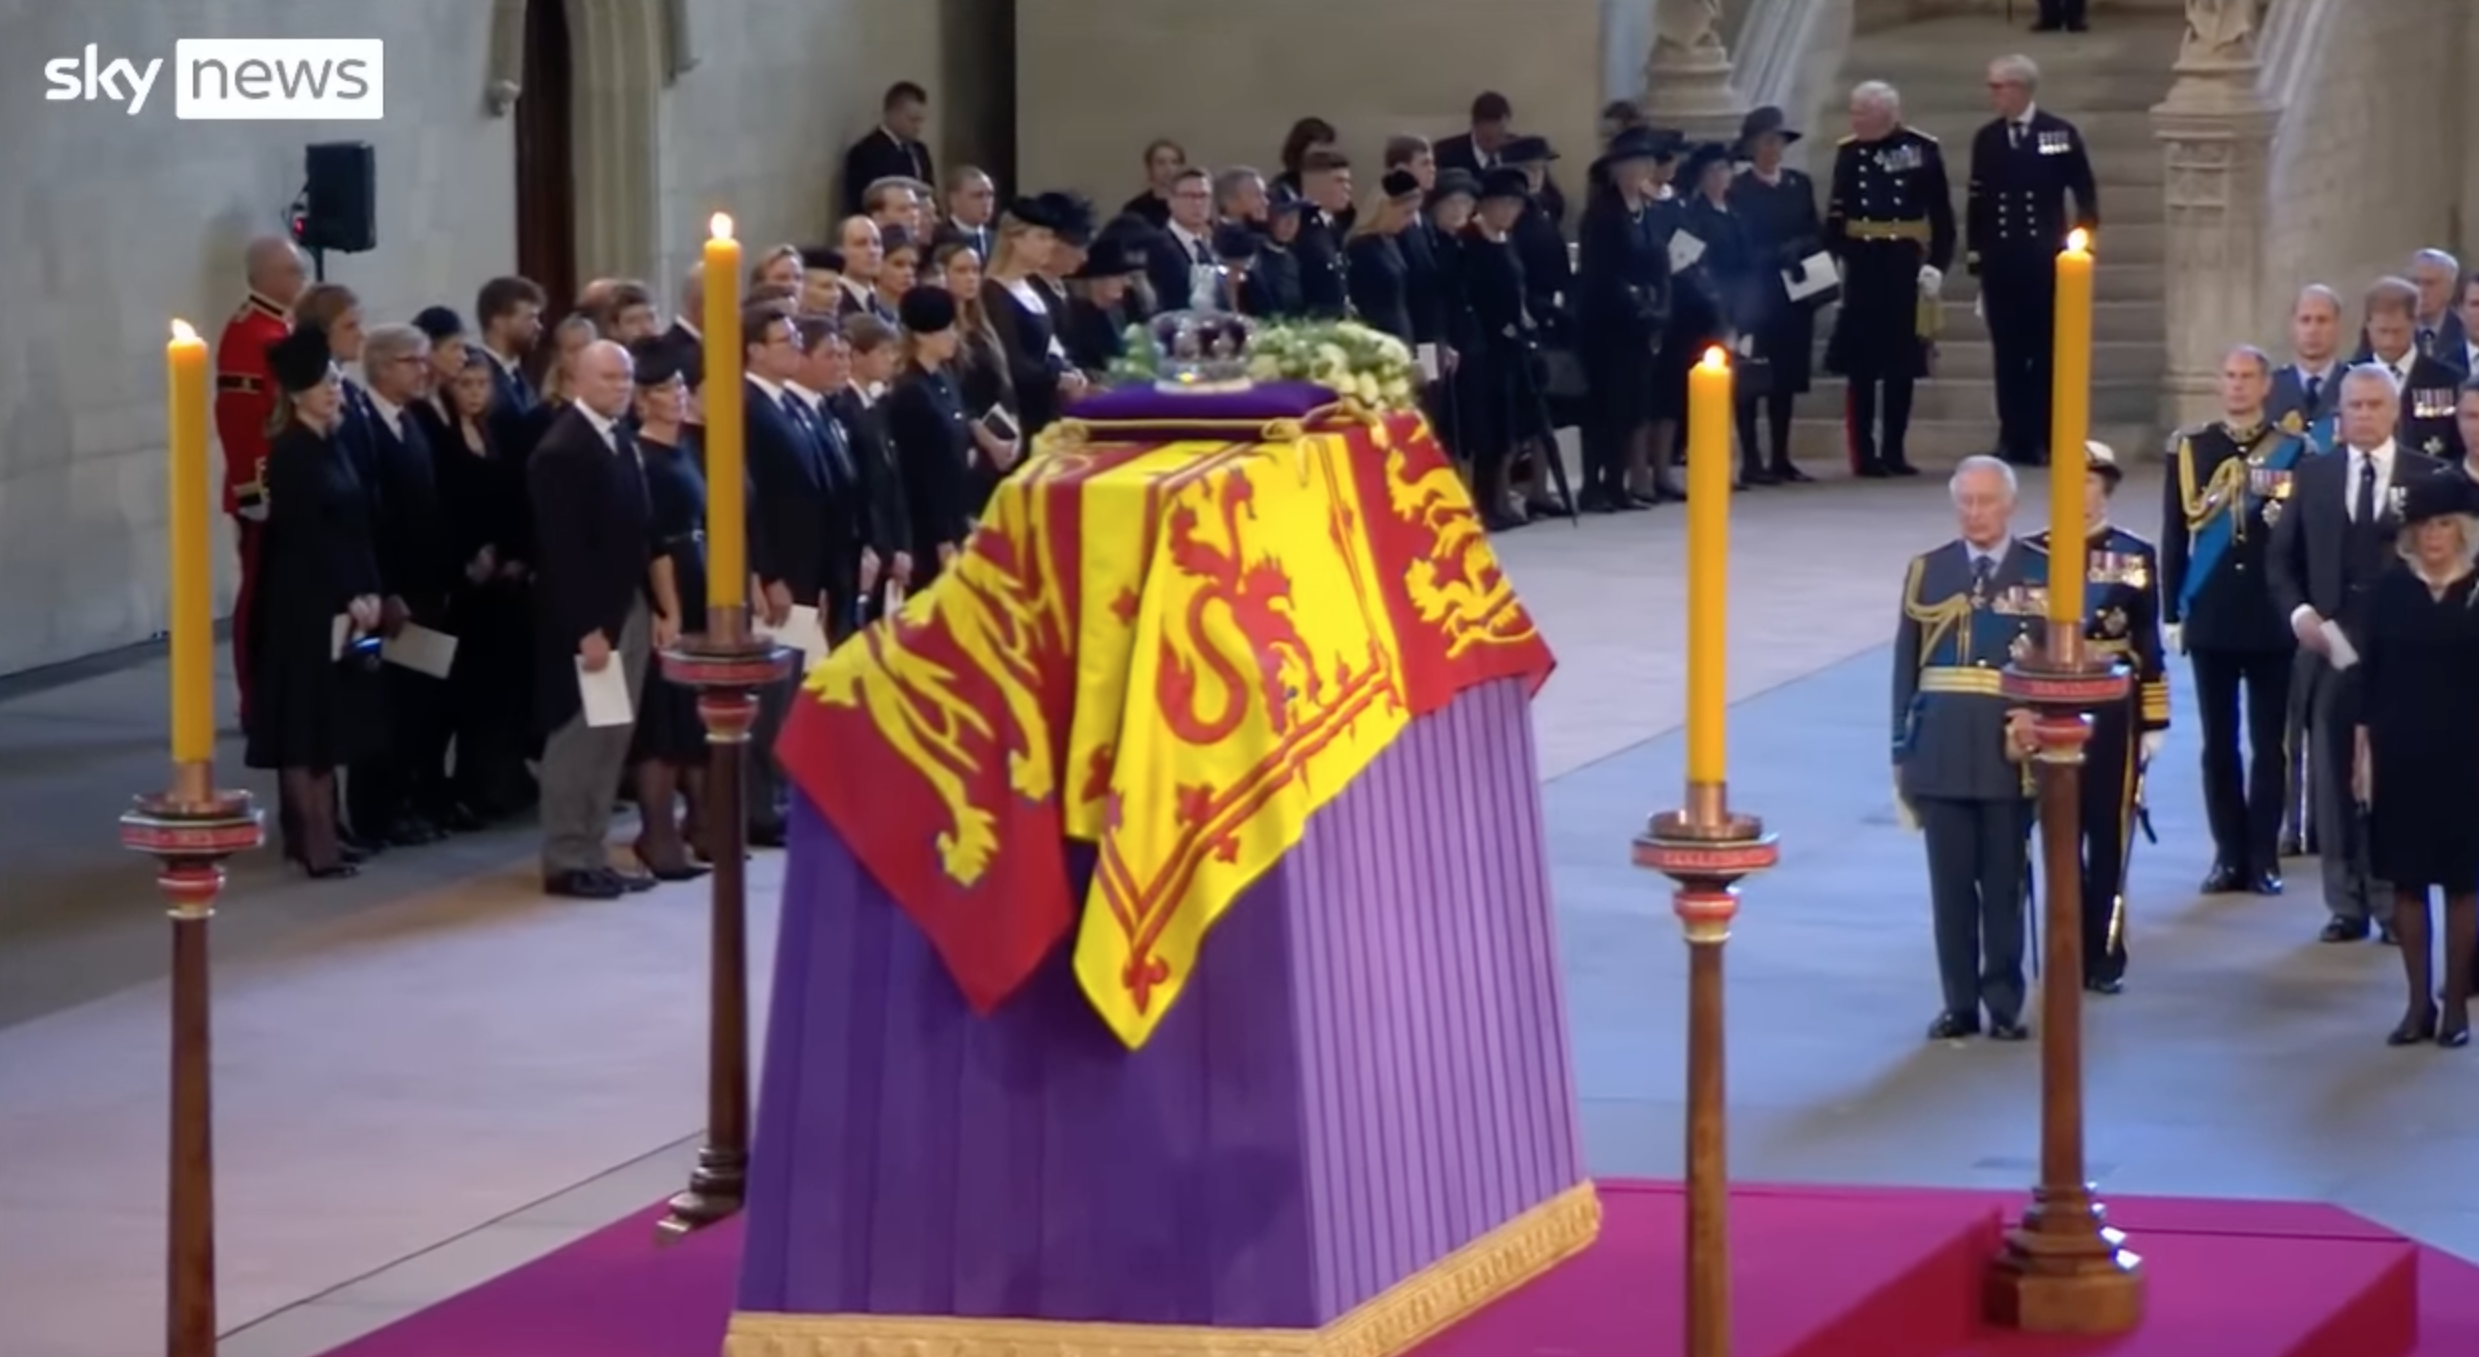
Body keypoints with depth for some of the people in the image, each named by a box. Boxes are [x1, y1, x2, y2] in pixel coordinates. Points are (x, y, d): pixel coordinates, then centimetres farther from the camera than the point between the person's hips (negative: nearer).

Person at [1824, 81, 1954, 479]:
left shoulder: (1923, 150, -4)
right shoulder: (1849, 152, 1)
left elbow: (1941, 215, -1)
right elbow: (1836, 213, 4)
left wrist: (1937, 264, -8)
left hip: (1905, 267, 0)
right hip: (1862, 267, 0)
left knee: (1902, 364, 7)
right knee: (1861, 363, 0)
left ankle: (1893, 451, 16)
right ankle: (1864, 454, 4)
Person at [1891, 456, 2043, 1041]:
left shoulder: (2043, 574, 2)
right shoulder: (1927, 572, 7)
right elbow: (1906, 666, 8)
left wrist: (2039, 719, -15)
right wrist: (1901, 750, 6)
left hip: (2010, 748, -2)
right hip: (1942, 746, 2)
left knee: (2005, 882, 3)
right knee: (1950, 882, 4)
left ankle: (2005, 1004, 11)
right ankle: (1959, 1003, 11)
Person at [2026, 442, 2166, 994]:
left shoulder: (2135, 557, 1)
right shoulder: (2031, 553, 3)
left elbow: (2149, 648, 1)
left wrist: (2154, 723, -1)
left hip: (2112, 715, -1)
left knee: (2109, 836, 3)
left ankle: (2104, 953, 11)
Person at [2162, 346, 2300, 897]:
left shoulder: (2295, 452, 0)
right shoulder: (2189, 448, 3)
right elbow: (2175, 536, 4)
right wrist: (2171, 613, 2)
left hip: (2273, 622, -1)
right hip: (2211, 619, 1)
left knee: (2269, 744, 4)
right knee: (2219, 743, 6)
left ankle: (2264, 856, 11)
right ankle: (2229, 853, 13)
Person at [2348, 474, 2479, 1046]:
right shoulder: (2389, 590, 3)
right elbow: (2368, 674, 4)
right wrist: (2361, 750, -1)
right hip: (2398, 751, 2)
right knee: (2406, 879, 4)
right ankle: (2419, 1002, 13)